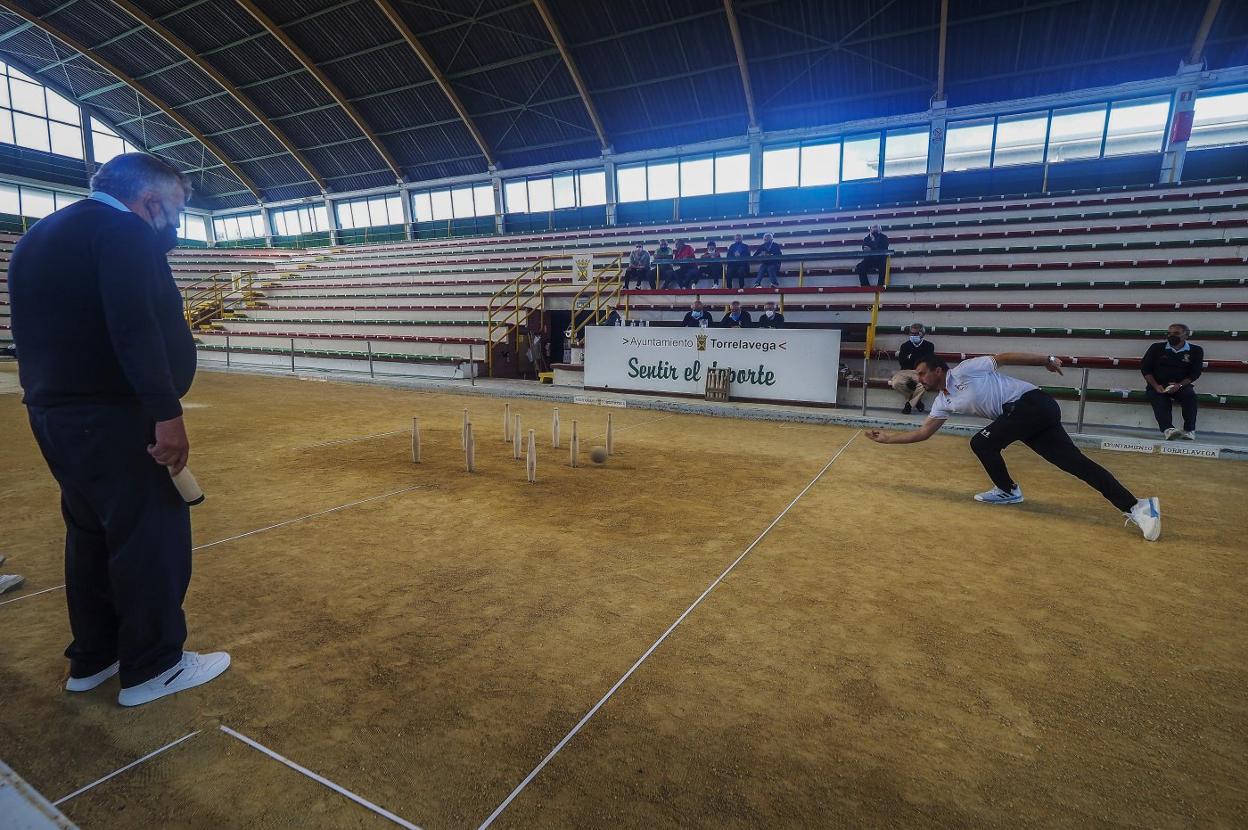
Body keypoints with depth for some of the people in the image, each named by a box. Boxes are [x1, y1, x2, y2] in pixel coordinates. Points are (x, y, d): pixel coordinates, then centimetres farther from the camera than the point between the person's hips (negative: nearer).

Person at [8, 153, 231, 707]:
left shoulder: (36, 238, 19)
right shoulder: (125, 230, -11)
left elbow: (39, 327, 21)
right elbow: (134, 325, -23)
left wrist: (50, 399, 24)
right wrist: (167, 412, -24)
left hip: (51, 412, 10)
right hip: (113, 415, -10)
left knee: (90, 532, 17)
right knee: (150, 535, -1)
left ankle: (91, 658, 27)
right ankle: (152, 667, 9)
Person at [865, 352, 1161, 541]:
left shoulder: (965, 369, -7)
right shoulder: (943, 402, 14)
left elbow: (1004, 357, -2)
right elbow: (923, 432, 16)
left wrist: (1046, 360, 0)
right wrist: (888, 438, 13)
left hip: (1032, 403, -8)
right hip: (1020, 415, 8)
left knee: (982, 442, -13)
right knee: (1075, 462, 0)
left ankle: (1007, 490, 7)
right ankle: (1137, 506, -2)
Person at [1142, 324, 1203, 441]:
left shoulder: (1195, 351, 9)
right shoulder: (1157, 348, 8)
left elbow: (1195, 373, 2)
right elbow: (1145, 368, 4)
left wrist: (1179, 385, -17)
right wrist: (1155, 386, -11)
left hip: (1181, 385, 0)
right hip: (1158, 385, 0)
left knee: (1189, 394, -30)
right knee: (1158, 398, -30)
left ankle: (1189, 430, -24)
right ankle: (1168, 429, -47)